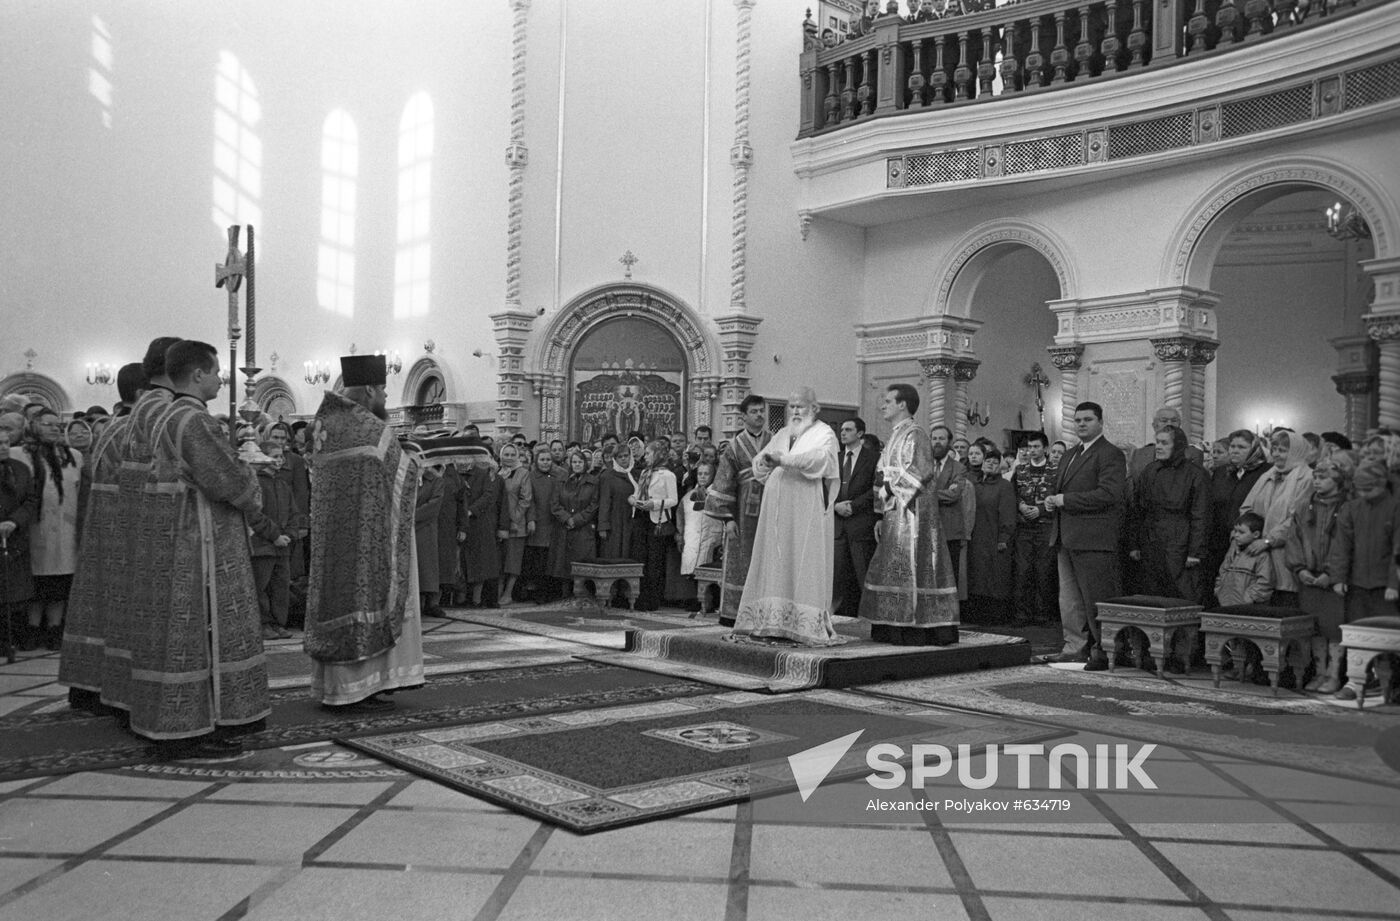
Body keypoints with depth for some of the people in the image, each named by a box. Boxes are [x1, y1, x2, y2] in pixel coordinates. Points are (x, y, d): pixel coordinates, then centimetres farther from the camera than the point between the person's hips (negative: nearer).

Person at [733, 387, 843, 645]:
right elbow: (759, 461, 13)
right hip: (777, 508, 5)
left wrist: (785, 459, -26)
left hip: (807, 508, -5)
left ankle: (810, 625, -7)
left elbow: (820, 457, -17)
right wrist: (766, 462, -11)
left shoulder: (823, 433, 4)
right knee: (775, 563, 1)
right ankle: (773, 620, 3)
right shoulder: (782, 433, 21)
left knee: (805, 564, -8)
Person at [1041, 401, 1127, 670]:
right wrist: (1052, 500, 4)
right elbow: (1058, 487, 29)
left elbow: (1109, 493, -20)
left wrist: (1065, 500, -18)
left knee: (1098, 599, -4)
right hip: (1066, 540, 9)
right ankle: (1076, 647, 21)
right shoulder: (1070, 455, 20)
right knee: (1069, 599, 13)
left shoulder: (1110, 454, -8)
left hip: (1093, 540, -9)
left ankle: (1105, 652, 4)